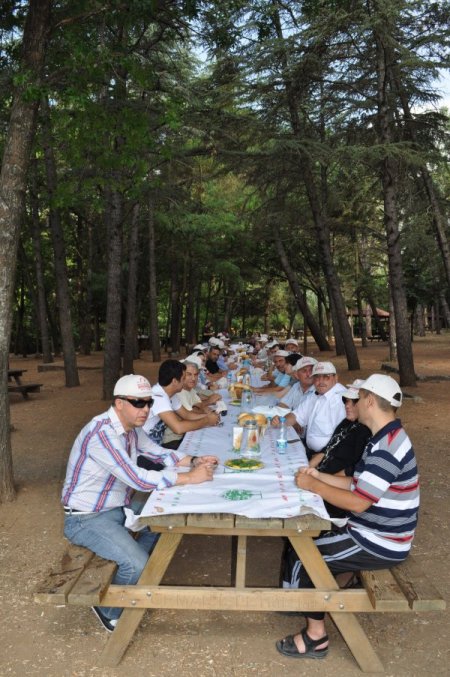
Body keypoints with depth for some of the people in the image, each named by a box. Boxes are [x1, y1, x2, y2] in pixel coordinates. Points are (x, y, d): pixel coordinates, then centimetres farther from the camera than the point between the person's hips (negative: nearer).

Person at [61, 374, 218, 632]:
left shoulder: (131, 427, -2)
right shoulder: (102, 433, -30)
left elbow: (158, 452, 10)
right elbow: (139, 479, -34)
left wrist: (193, 461, -8)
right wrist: (190, 478, -28)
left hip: (118, 507, 9)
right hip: (86, 518, -9)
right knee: (137, 564, -21)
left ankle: (130, 574, 24)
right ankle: (109, 610, 9)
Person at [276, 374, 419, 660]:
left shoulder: (386, 449, -27)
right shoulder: (386, 439, 6)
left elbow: (357, 502, -28)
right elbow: (359, 485, 11)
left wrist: (313, 486, -18)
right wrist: (319, 476, 3)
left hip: (379, 544, -9)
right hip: (374, 532, 9)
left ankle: (316, 637, 9)